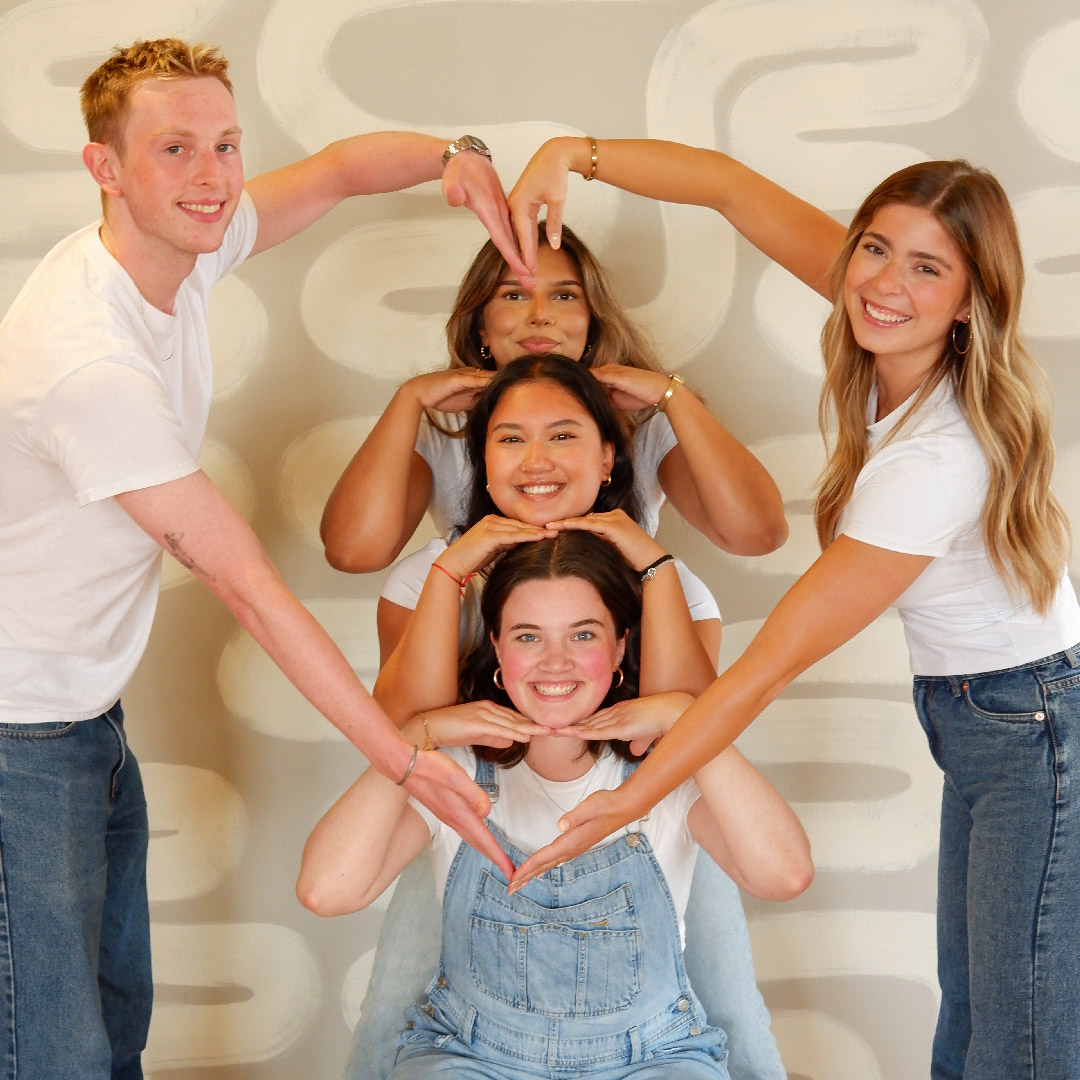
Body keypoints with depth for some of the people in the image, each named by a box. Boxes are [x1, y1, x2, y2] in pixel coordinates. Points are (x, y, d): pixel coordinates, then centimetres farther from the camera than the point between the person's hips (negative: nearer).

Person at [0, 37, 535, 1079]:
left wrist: (453, 156, -13)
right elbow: (247, 585, -29)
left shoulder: (181, 242, -4)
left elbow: (333, 169, 11)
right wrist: (407, 760, -25)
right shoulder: (90, 362, -30)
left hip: (89, 714, 9)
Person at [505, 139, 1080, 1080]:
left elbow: (771, 665, -27)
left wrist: (628, 803, -22)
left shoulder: (939, 458, -31)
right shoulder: (891, 334, -9)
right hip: (971, 715, 9)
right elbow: (731, 188, -5)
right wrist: (573, 153, -18)